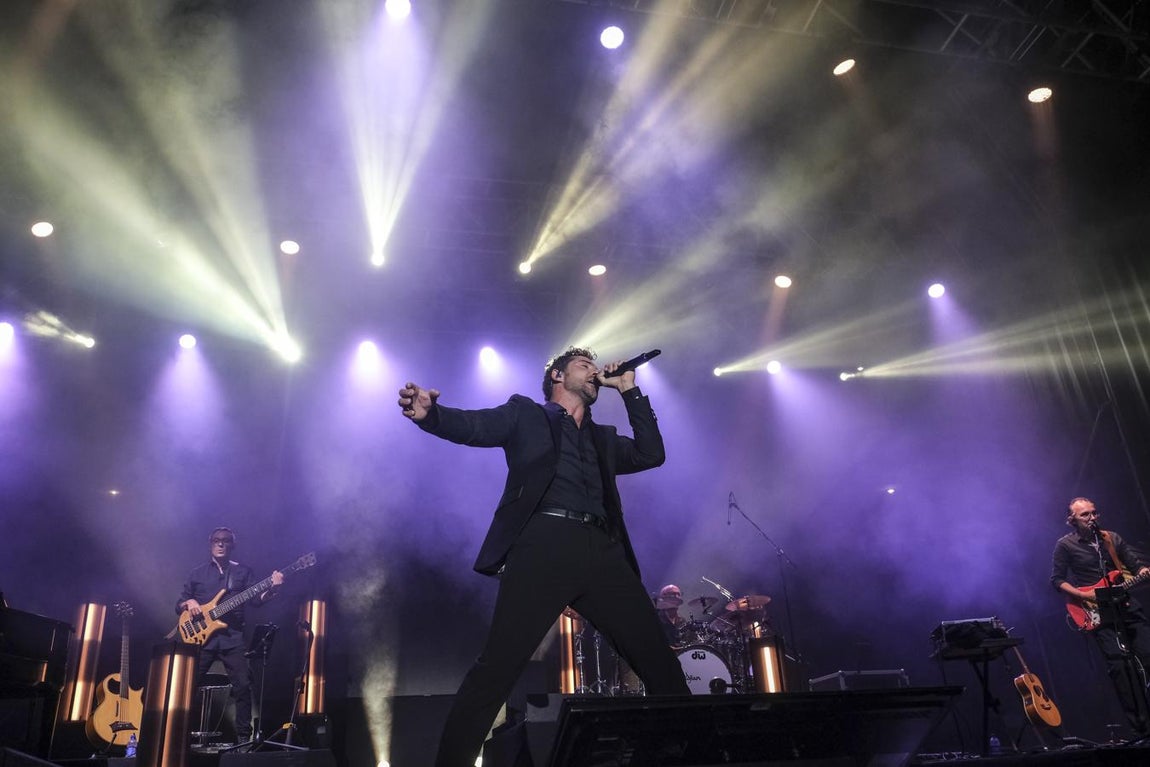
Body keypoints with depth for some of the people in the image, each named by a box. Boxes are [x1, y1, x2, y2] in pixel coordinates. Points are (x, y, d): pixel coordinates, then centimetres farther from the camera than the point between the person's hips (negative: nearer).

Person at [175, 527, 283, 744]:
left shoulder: (243, 571, 10)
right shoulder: (198, 573, 15)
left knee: (243, 685, -7)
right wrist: (188, 603, -7)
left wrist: (272, 588, -21)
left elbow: (257, 598, -1)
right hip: (202, 637, 1)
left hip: (232, 638, -1)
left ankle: (243, 737, 1)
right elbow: (179, 604, 17)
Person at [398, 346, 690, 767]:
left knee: (660, 664, 2)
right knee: (497, 667, -14)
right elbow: (472, 425, 4)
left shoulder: (604, 439, 31)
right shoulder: (526, 413, 19)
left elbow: (651, 454, 19)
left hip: (603, 552, 5)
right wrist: (430, 412, -19)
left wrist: (628, 390, 21)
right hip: (545, 543, -4)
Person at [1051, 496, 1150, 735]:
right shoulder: (1065, 545, 0)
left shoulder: (1112, 538, 13)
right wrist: (1083, 595, -12)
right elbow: (1057, 579, 0)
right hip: (1099, 614, -4)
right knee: (1119, 664, -10)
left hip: (1126, 605, 4)